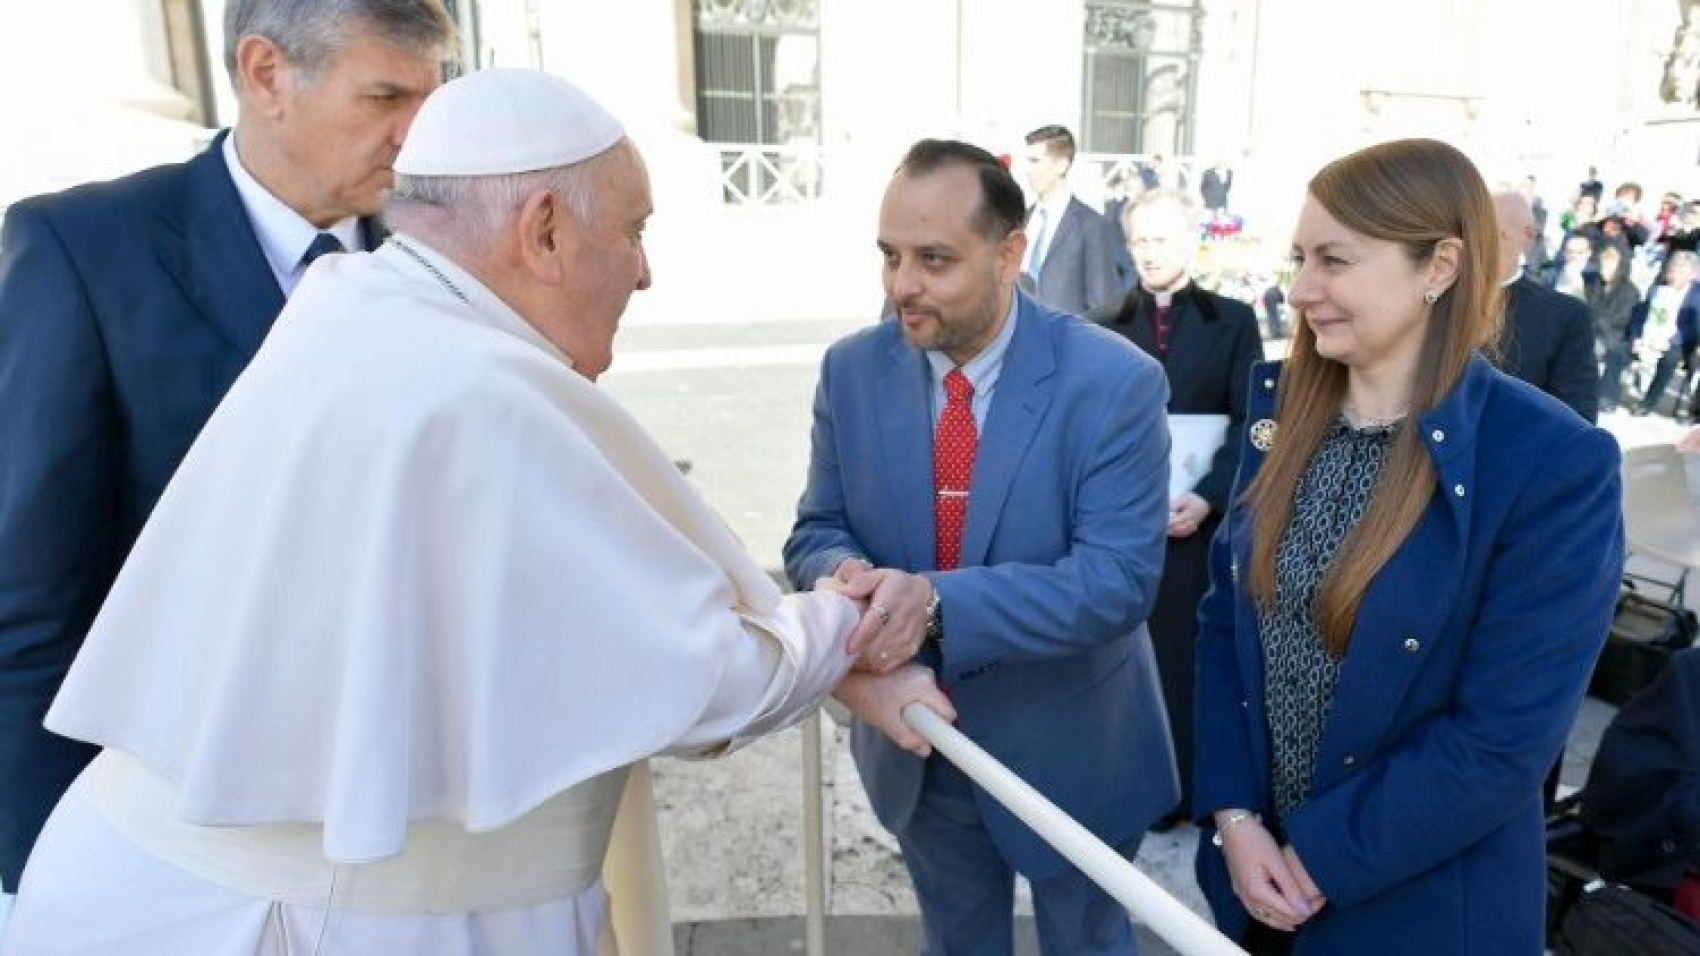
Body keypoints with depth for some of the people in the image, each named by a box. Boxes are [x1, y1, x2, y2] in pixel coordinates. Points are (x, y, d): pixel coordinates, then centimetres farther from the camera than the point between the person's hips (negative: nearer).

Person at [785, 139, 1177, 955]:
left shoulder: (1113, 381, -21)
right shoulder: (852, 370, -8)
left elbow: (1120, 578, -26)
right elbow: (816, 530, -3)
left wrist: (938, 601, -40)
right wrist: (848, 575, -28)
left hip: (1068, 748, -3)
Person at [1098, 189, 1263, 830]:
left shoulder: (1232, 321, 5)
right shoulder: (1108, 327, 10)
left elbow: (1250, 421, -1)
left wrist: (1208, 497, -12)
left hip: (1199, 515, -1)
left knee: (1192, 650, 4)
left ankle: (1190, 785, 18)